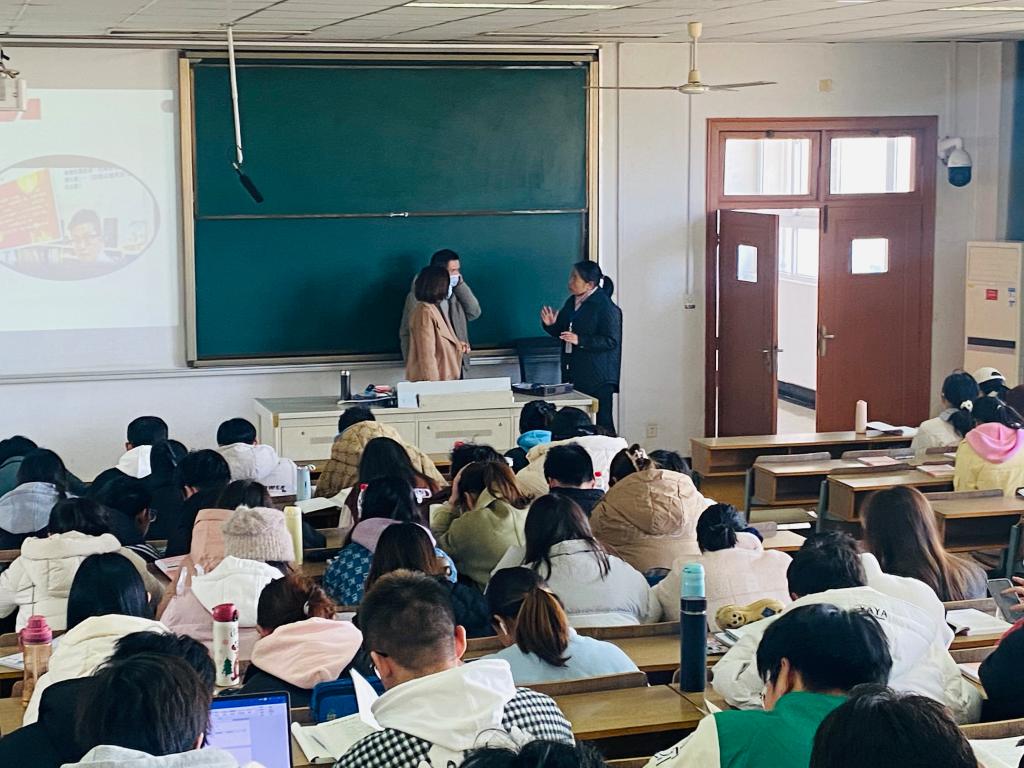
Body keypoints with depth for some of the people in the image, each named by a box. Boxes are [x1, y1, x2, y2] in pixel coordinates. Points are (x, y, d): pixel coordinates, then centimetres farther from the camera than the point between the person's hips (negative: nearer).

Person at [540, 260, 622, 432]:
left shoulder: (605, 307, -12)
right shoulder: (571, 302, 12)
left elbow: (611, 341, -17)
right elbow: (561, 332, 22)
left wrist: (580, 340, -25)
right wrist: (551, 325, 0)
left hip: (597, 378, -7)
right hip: (573, 374, 8)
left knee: (601, 422, -6)